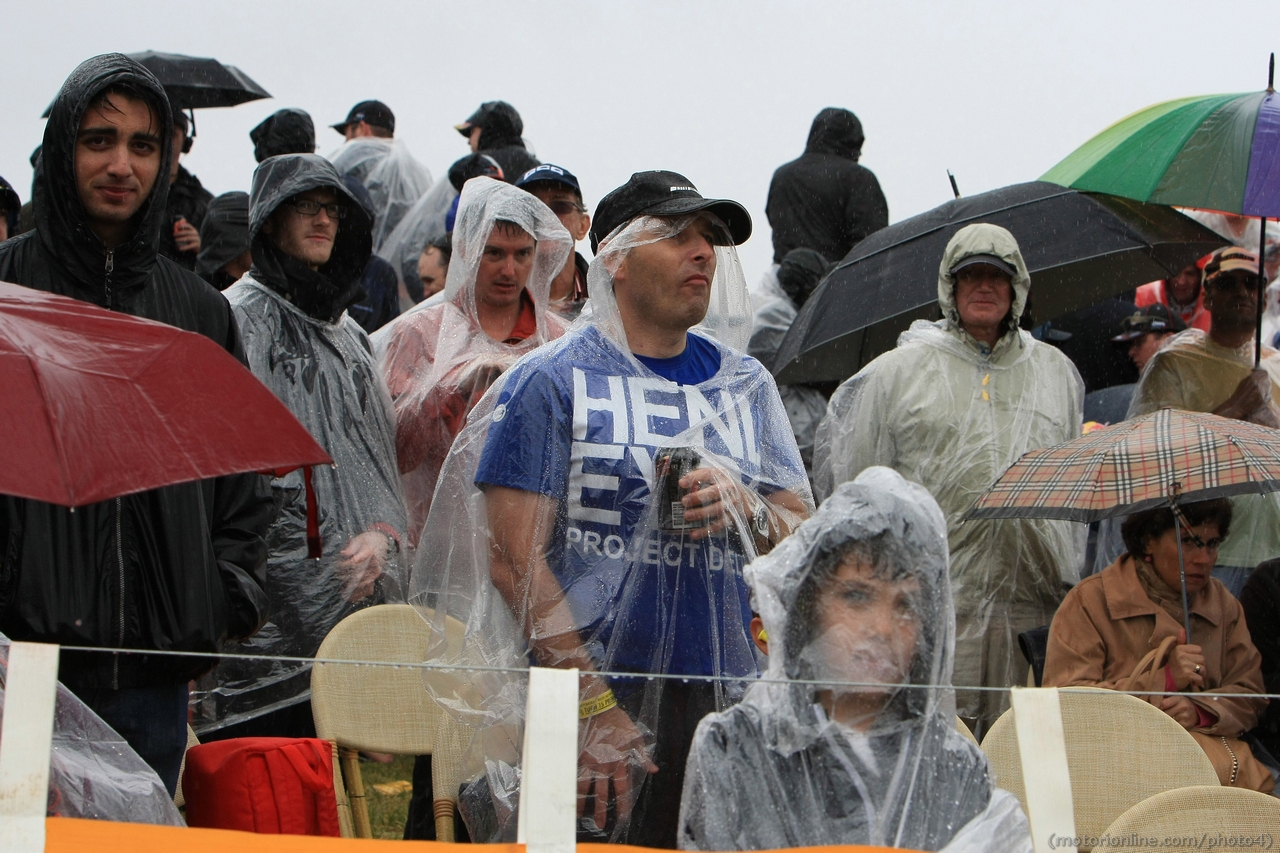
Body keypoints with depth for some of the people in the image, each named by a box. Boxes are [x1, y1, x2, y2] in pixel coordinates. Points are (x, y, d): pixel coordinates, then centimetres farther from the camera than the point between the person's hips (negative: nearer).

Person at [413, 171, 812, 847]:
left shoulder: (745, 383, 15)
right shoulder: (549, 380, 0)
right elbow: (514, 560, -8)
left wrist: (749, 511, -8)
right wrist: (596, 709, -14)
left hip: (725, 703, 4)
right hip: (587, 695, -4)